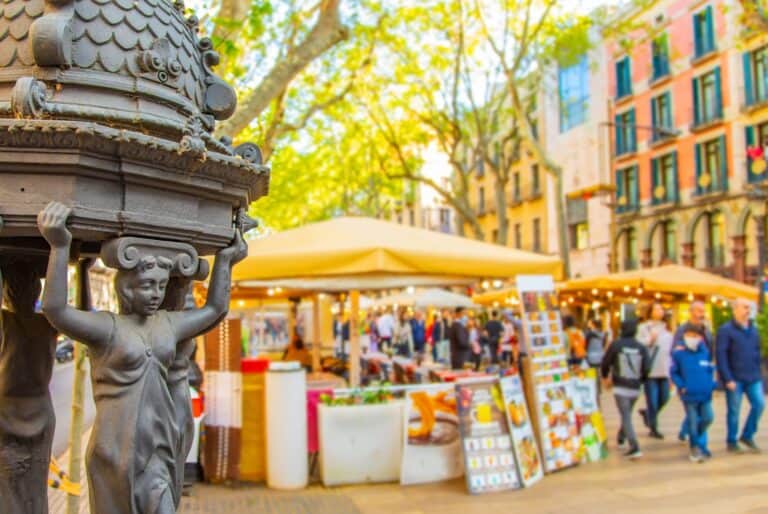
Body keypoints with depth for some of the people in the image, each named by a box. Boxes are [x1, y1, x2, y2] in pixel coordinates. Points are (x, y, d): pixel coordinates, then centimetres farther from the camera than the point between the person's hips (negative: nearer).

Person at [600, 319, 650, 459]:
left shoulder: (616, 345, -8)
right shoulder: (641, 348, -1)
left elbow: (605, 363, -4)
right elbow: (645, 369, 1)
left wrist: (605, 376, 15)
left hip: (620, 387, -4)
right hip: (635, 388, 4)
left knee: (626, 417, -5)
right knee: (627, 414, 23)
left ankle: (635, 448, -16)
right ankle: (621, 437, 39)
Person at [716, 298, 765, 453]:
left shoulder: (753, 329, 12)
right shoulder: (726, 330, -7)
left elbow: (757, 352, 18)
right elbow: (721, 356, -11)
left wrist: (758, 373, 11)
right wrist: (727, 379, -15)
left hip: (753, 377, 5)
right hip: (735, 378, -5)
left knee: (759, 404, -4)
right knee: (734, 411, 1)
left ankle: (747, 436, 14)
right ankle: (732, 442, 15)